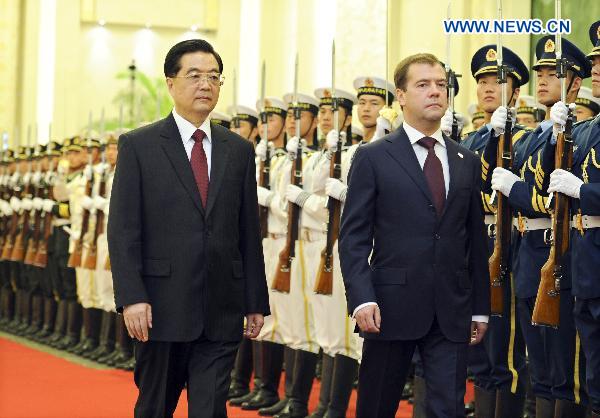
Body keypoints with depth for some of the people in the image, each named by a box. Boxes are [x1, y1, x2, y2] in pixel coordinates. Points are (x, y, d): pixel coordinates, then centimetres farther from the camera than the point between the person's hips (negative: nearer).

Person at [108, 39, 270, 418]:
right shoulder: (138, 146, 0)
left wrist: (256, 302, 9)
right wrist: (132, 297, -14)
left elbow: (249, 231, 11)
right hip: (162, 308, -2)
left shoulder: (239, 150, 10)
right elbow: (123, 229, -5)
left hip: (222, 313, 2)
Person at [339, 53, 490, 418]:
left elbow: (477, 240, 14)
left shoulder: (468, 162, 12)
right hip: (392, 306, -3)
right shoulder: (373, 158, 0)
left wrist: (481, 308, 11)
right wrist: (362, 299, -15)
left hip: (452, 312, 3)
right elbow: (353, 237, -4)